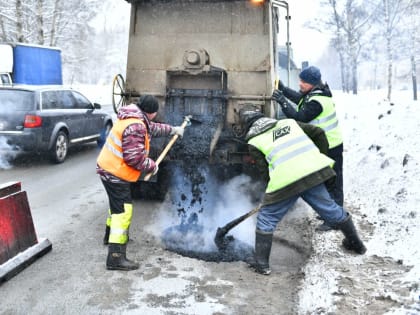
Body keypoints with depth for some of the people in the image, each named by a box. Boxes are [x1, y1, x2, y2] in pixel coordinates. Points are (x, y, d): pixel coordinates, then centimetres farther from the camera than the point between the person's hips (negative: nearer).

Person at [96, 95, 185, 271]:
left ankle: (111, 236, 49)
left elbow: (152, 128, 27)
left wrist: (173, 130, 34)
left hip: (110, 169, 11)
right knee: (123, 211, -11)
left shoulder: (135, 119, 8)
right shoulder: (135, 127, -25)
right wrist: (152, 166, -14)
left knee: (118, 204, 28)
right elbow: (134, 157, -29)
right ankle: (116, 258, -13)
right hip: (115, 173, -11)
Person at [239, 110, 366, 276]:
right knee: (330, 209, 24)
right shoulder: (288, 122, 22)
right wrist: (322, 157, 28)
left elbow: (266, 172, 7)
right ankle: (356, 243, 42)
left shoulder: (254, 142, 11)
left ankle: (261, 263, 16)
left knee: (266, 219, 13)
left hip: (285, 181, -4)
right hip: (313, 171, 4)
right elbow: (318, 133, 19)